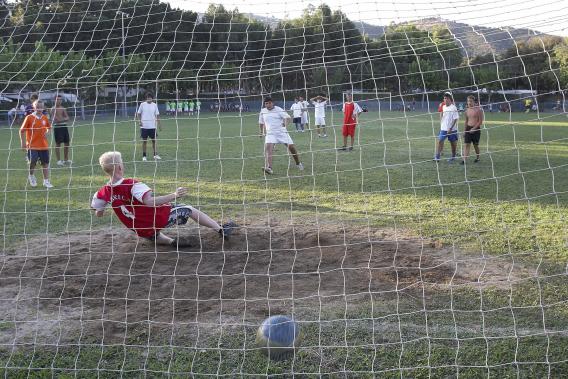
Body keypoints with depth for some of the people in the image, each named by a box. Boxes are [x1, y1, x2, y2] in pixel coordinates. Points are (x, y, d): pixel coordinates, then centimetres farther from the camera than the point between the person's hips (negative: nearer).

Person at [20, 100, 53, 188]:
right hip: (32, 145, -4)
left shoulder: (45, 118, 6)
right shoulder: (29, 118, -5)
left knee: (45, 163, 4)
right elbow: (22, 130, -2)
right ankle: (31, 176, 18)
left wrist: (47, 132, 3)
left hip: (44, 145, 4)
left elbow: (49, 128, 25)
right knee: (32, 162, -12)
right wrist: (23, 143, -5)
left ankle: (46, 181, 13)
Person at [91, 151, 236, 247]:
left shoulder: (104, 192, -6)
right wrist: (173, 196, -39)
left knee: (153, 235, 40)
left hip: (141, 231, 6)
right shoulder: (132, 184, -25)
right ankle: (221, 229, 19)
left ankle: (170, 241, 10)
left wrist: (101, 210, 31)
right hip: (160, 218, -6)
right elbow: (149, 201, -37)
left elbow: (98, 214, 7)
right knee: (189, 210, 12)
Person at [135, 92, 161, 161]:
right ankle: (144, 156, 9)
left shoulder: (154, 105, 4)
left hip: (152, 126, 2)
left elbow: (157, 115, 8)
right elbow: (138, 114, 4)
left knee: (154, 140, 5)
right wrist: (140, 121, -11)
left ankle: (155, 155, 14)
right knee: (144, 141, 3)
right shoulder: (142, 104, -1)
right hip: (144, 126, -2)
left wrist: (159, 124, 3)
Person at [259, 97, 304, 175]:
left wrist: (286, 123, -34)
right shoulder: (263, 111, 7)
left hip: (281, 132, -1)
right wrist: (261, 132, 26)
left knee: (291, 147, -2)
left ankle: (298, 163, 24)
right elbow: (261, 122, 23)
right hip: (270, 133, 1)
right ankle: (269, 168, -36)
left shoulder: (278, 110, -5)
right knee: (268, 147, -25)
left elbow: (287, 117, -14)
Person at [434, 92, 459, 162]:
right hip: (443, 128, 5)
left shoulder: (453, 108, -11)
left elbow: (455, 119, -14)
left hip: (452, 129, -5)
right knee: (440, 141, -7)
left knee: (453, 143, 7)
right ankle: (437, 157, -8)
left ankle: (453, 157, 21)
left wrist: (450, 128, -18)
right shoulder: (443, 107, 7)